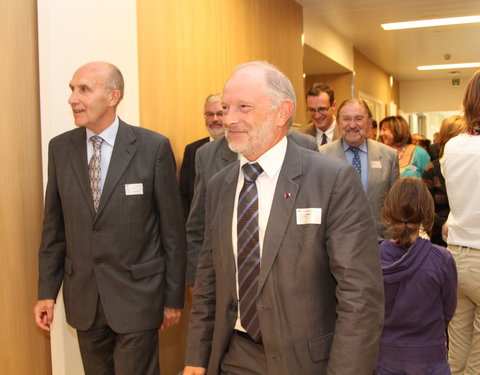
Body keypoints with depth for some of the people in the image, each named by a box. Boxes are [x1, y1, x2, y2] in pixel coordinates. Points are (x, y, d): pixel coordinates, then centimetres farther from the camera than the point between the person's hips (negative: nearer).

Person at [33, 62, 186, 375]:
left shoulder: (154, 147, -10)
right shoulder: (60, 148, 2)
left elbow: (173, 229, -7)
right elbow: (54, 227, 7)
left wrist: (174, 298, -3)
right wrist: (47, 291, 6)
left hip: (137, 296, -3)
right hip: (83, 297, 4)